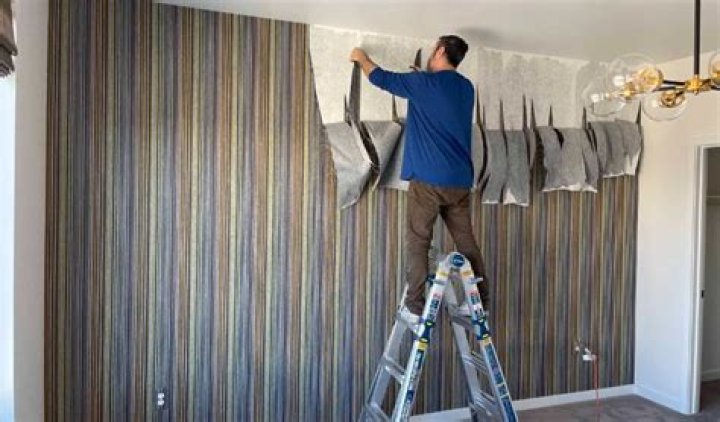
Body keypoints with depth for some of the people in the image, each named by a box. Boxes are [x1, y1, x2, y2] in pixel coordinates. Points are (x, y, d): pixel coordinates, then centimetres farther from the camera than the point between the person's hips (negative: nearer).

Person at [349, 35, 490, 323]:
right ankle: (481, 302, 17)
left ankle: (415, 307, 3)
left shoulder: (425, 83, -5)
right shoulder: (466, 88, 14)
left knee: (418, 243, 1)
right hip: (460, 181, 6)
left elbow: (381, 78, 8)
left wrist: (361, 58, 26)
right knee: (466, 242, 12)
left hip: (428, 179, -6)